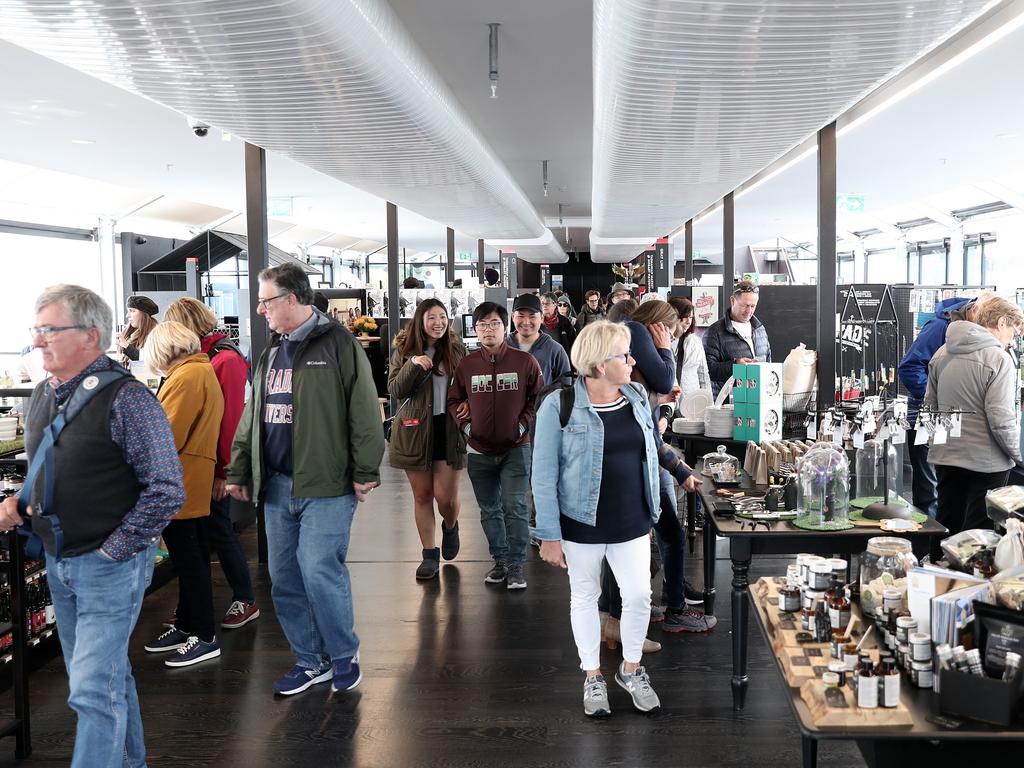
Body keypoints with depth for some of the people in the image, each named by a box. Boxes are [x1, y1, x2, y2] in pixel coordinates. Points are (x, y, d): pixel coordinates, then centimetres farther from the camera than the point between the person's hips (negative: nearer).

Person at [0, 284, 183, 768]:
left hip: (110, 565, -8)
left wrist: (112, 551, -16)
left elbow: (166, 490, -19)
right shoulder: (44, 395, 7)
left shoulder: (125, 398, -18)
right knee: (108, 673, 20)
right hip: (58, 561, 8)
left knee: (94, 688, -7)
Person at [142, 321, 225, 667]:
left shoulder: (187, 376, -17)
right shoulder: (202, 370, 15)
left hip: (179, 485, -10)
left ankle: (205, 638, 4)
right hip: (190, 483, 10)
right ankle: (186, 625, 28)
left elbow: (168, 436, -20)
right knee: (190, 558, 17)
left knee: (188, 560, -3)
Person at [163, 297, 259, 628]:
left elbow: (231, 419, -17)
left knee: (217, 530, 1)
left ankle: (246, 601, 15)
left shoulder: (226, 360, -14)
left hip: (212, 464, -7)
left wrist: (224, 470, -18)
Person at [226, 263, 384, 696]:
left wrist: (365, 473, -13)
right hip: (277, 485, 8)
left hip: (325, 485, -7)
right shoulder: (271, 353, 15)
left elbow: (364, 412, -12)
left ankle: (344, 655, 12)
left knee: (319, 571, -10)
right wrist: (240, 471, 17)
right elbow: (251, 417, 20)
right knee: (284, 579, 10)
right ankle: (311, 660, 24)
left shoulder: (337, 344, -8)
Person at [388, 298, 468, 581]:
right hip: (415, 430, 0)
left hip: (448, 430, 0)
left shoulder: (457, 349, 3)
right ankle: (430, 554, 20)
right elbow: (394, 390, -5)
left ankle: (450, 527, 33)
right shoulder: (405, 351, 2)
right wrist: (413, 365, -20)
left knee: (446, 496, -2)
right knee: (422, 496, 8)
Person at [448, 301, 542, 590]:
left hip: (516, 449, -3)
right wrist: (465, 425, -1)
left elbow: (540, 397, 3)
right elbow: (454, 400, 13)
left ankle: (516, 565, 3)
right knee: (489, 510, 13)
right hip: (479, 451, 3)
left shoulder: (524, 361, -6)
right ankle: (500, 560, 27)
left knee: (514, 507, -7)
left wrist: (523, 423, -7)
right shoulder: (466, 364, 0)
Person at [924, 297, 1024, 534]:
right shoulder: (998, 359, -15)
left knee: (945, 528, 17)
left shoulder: (942, 353, 7)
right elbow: (1001, 419, -19)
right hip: (986, 461, -6)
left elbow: (929, 404, 13)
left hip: (945, 457, 6)